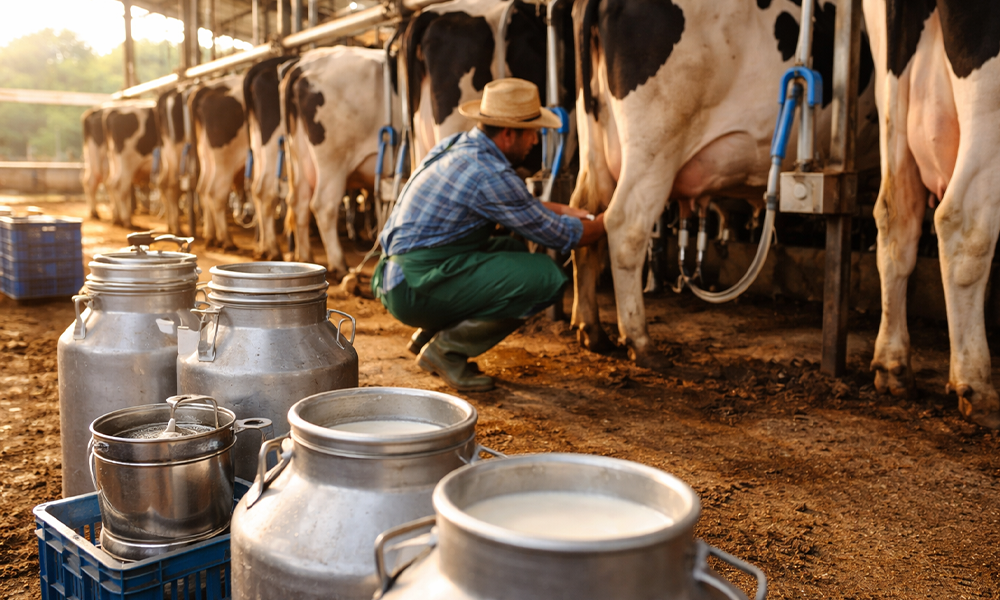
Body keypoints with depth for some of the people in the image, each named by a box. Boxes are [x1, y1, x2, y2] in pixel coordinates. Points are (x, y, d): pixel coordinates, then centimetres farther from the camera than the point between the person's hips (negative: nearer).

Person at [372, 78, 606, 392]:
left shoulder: (454, 145, 11)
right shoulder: (490, 174, -18)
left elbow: (513, 200, 29)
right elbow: (560, 236, -8)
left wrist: (562, 209, 26)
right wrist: (605, 222, 9)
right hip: (419, 289, -10)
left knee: (516, 251, 23)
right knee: (547, 277, -15)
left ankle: (429, 334, 18)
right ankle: (447, 349, -4)